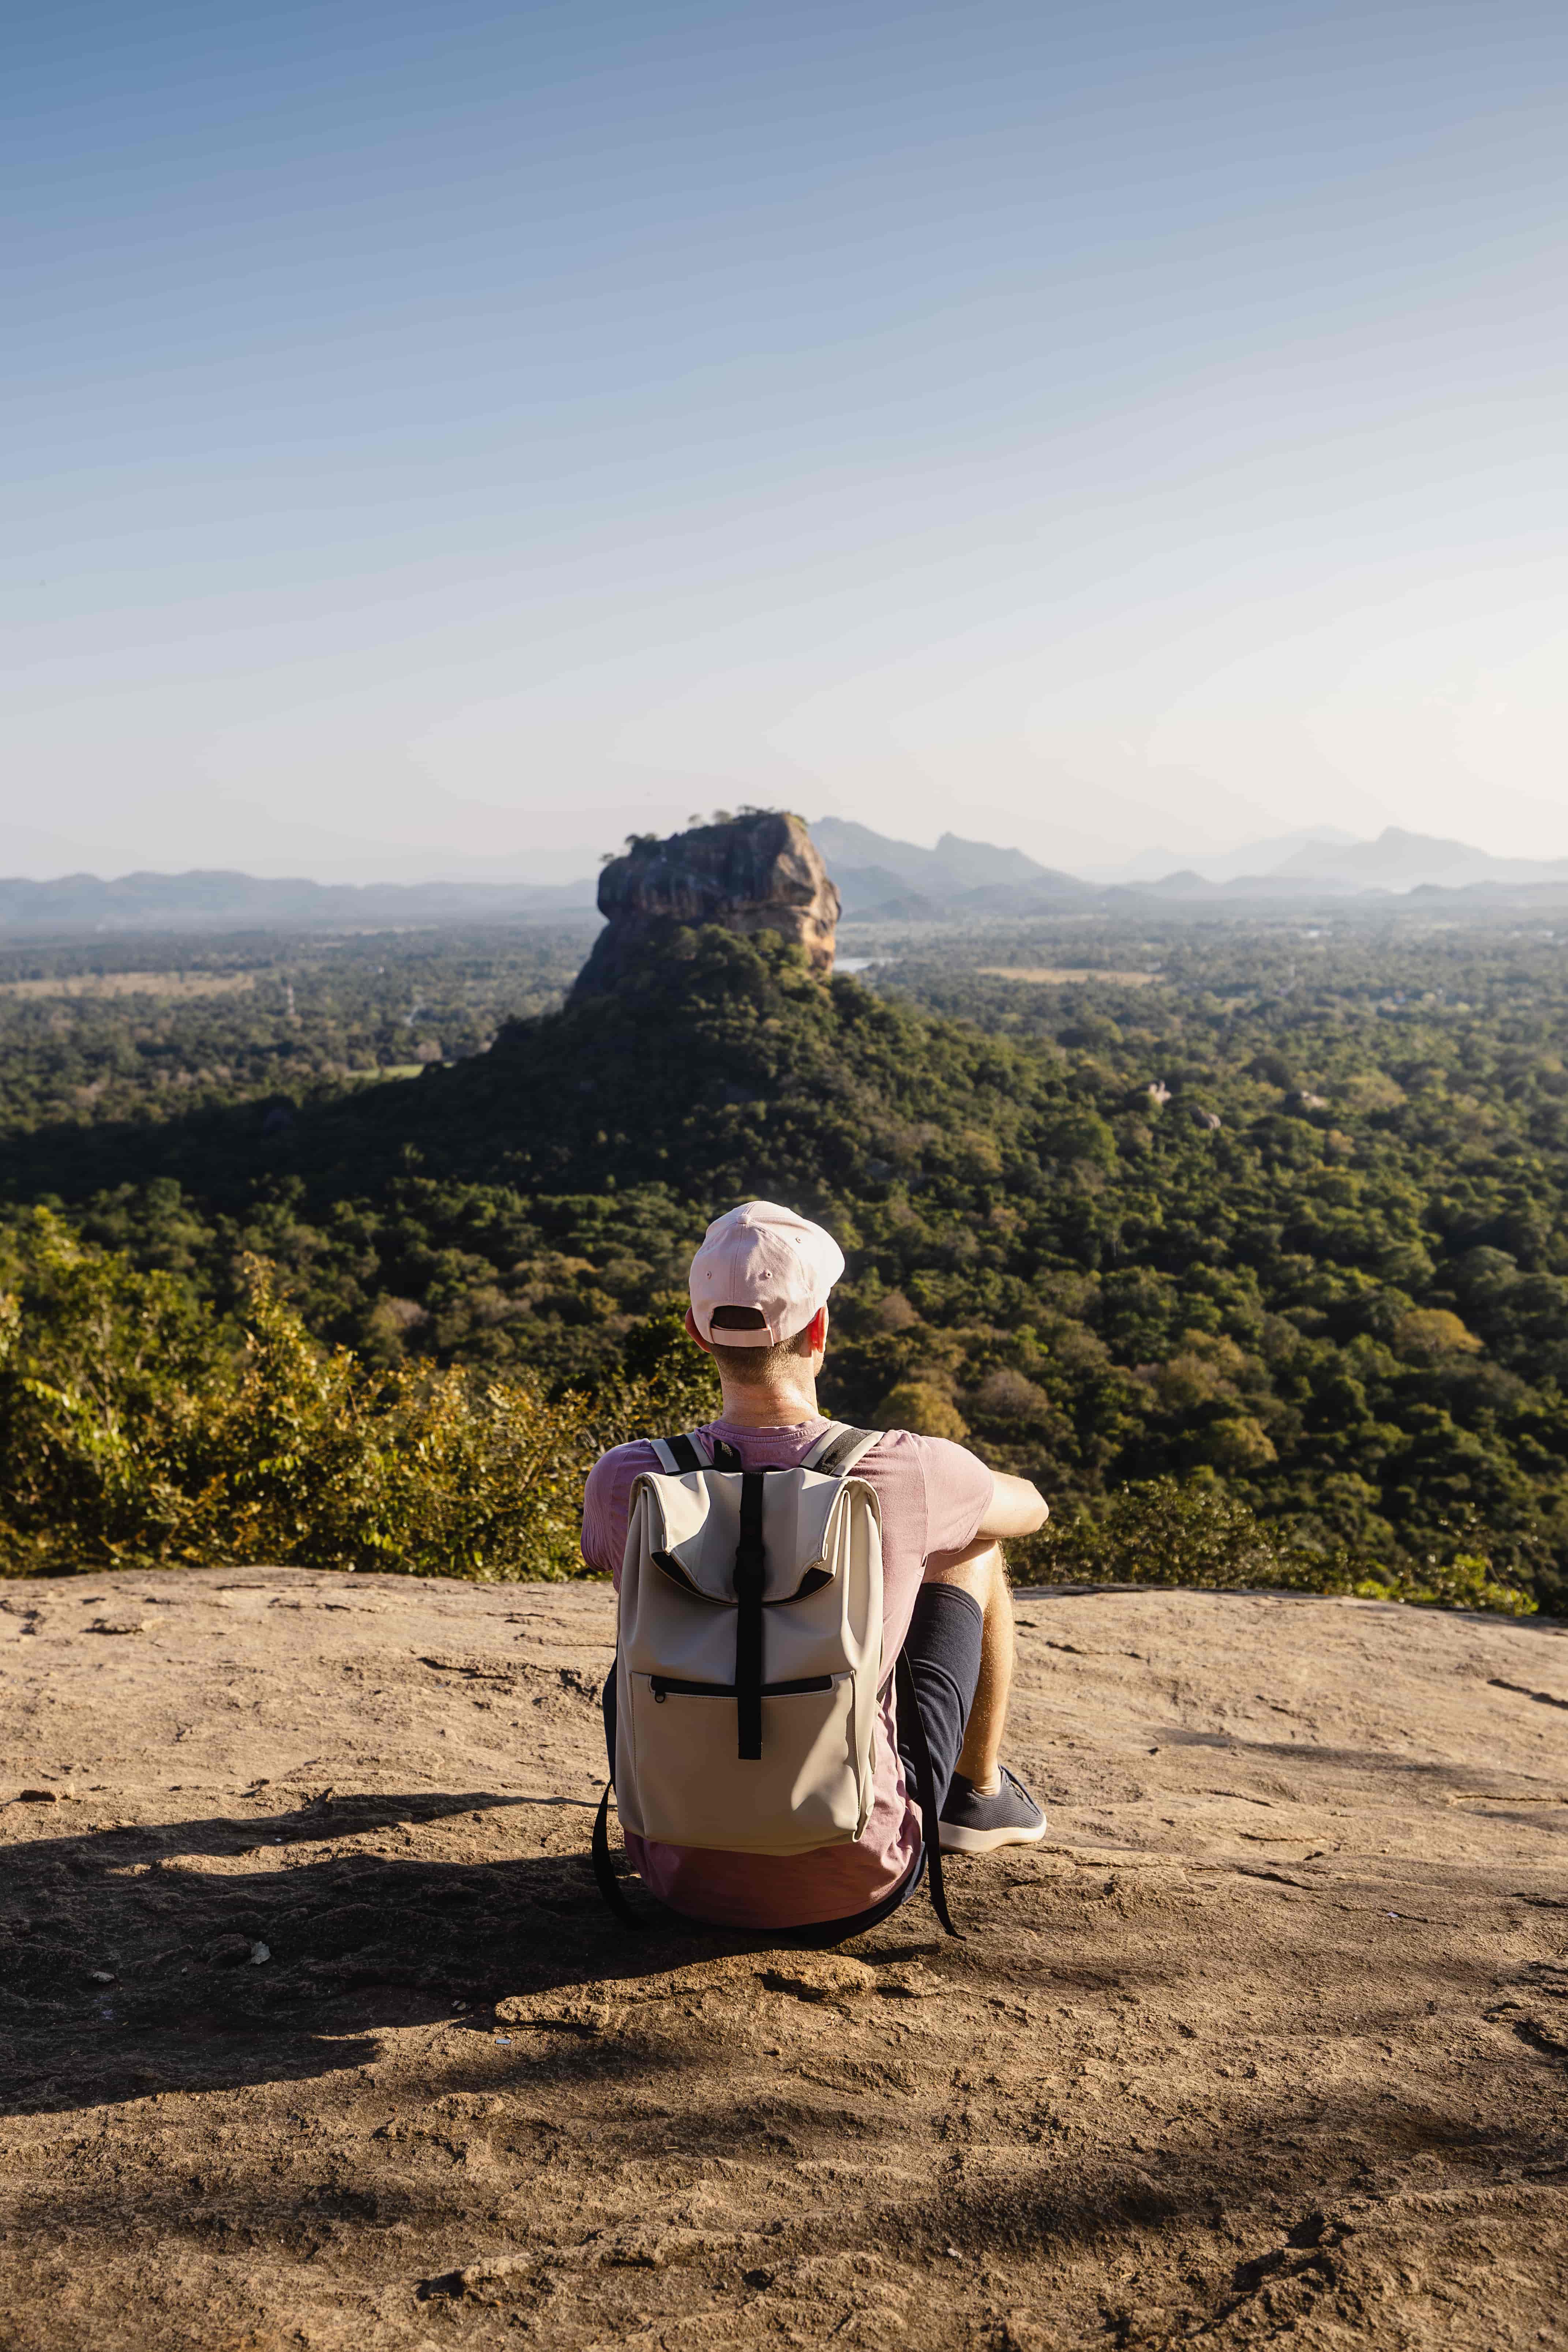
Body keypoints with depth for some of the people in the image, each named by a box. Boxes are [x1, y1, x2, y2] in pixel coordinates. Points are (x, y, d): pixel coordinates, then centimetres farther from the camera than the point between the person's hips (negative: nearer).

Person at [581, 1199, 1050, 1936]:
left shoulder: (623, 1481, -14)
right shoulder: (908, 1474, -18)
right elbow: (1028, 1506, 8)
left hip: (680, 1879, 2)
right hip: (854, 1890, -1)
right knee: (971, 1550, 16)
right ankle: (977, 1794, 39)